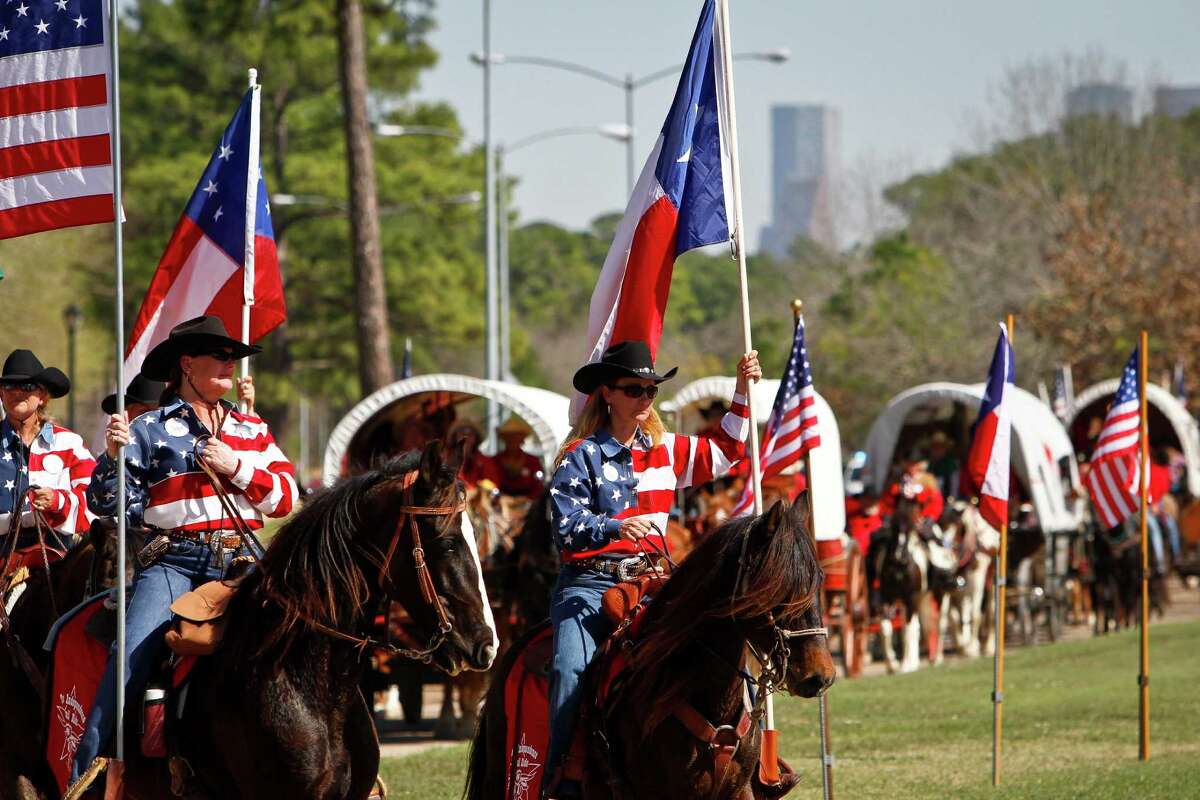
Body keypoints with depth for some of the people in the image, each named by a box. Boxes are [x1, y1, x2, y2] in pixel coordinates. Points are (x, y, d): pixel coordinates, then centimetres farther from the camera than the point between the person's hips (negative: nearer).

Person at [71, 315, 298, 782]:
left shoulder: (252, 431, 19)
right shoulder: (149, 430, 9)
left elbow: (285, 497, 9)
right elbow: (106, 502, 3)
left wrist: (236, 466, -5)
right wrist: (113, 456, -15)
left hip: (241, 562, 3)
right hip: (173, 564, -3)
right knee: (129, 661, -19)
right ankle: (84, 779, -17)